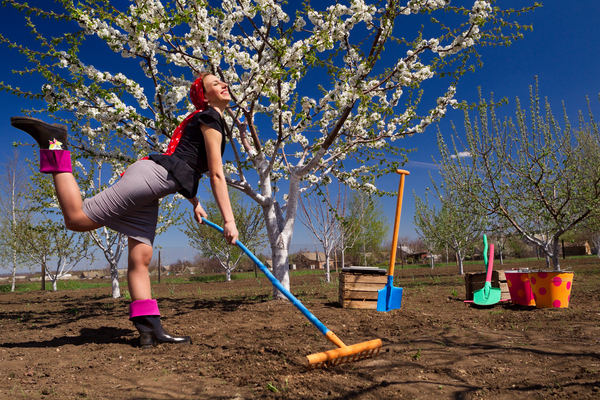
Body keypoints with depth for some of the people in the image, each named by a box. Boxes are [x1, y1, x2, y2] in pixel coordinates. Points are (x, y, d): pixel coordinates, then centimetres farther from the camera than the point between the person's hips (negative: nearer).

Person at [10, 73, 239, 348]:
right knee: (76, 218, -13)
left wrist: (194, 202, 33)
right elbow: (216, 174, -12)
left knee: (140, 258, 2)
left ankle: (150, 330, 0)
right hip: (151, 175, -10)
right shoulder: (211, 117, -2)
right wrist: (229, 220, -16)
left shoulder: (199, 119, 28)